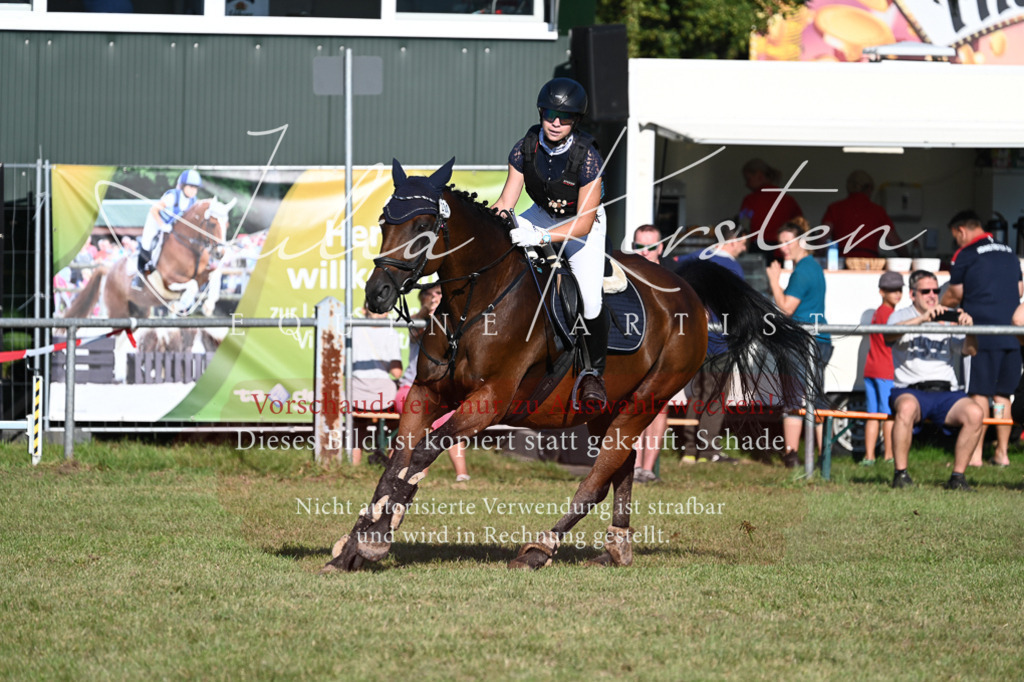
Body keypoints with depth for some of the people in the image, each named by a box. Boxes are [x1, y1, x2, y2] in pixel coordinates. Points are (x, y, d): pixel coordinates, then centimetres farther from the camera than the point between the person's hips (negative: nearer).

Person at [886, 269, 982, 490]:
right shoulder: (901, 316, 12)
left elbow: (969, 350, 6)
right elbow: (889, 335, -13)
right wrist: (922, 319, -26)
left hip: (947, 391, 3)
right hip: (910, 390, -3)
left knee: (975, 413, -26)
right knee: (907, 407, -38)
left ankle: (958, 477, -17)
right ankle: (900, 475, -27)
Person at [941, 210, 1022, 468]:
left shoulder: (965, 254, -3)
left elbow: (955, 294, 5)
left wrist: (937, 308, 25)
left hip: (982, 333, -6)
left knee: (979, 394, -4)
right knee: (1002, 395, 9)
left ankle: (975, 454, -6)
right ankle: (1002, 452, 9)